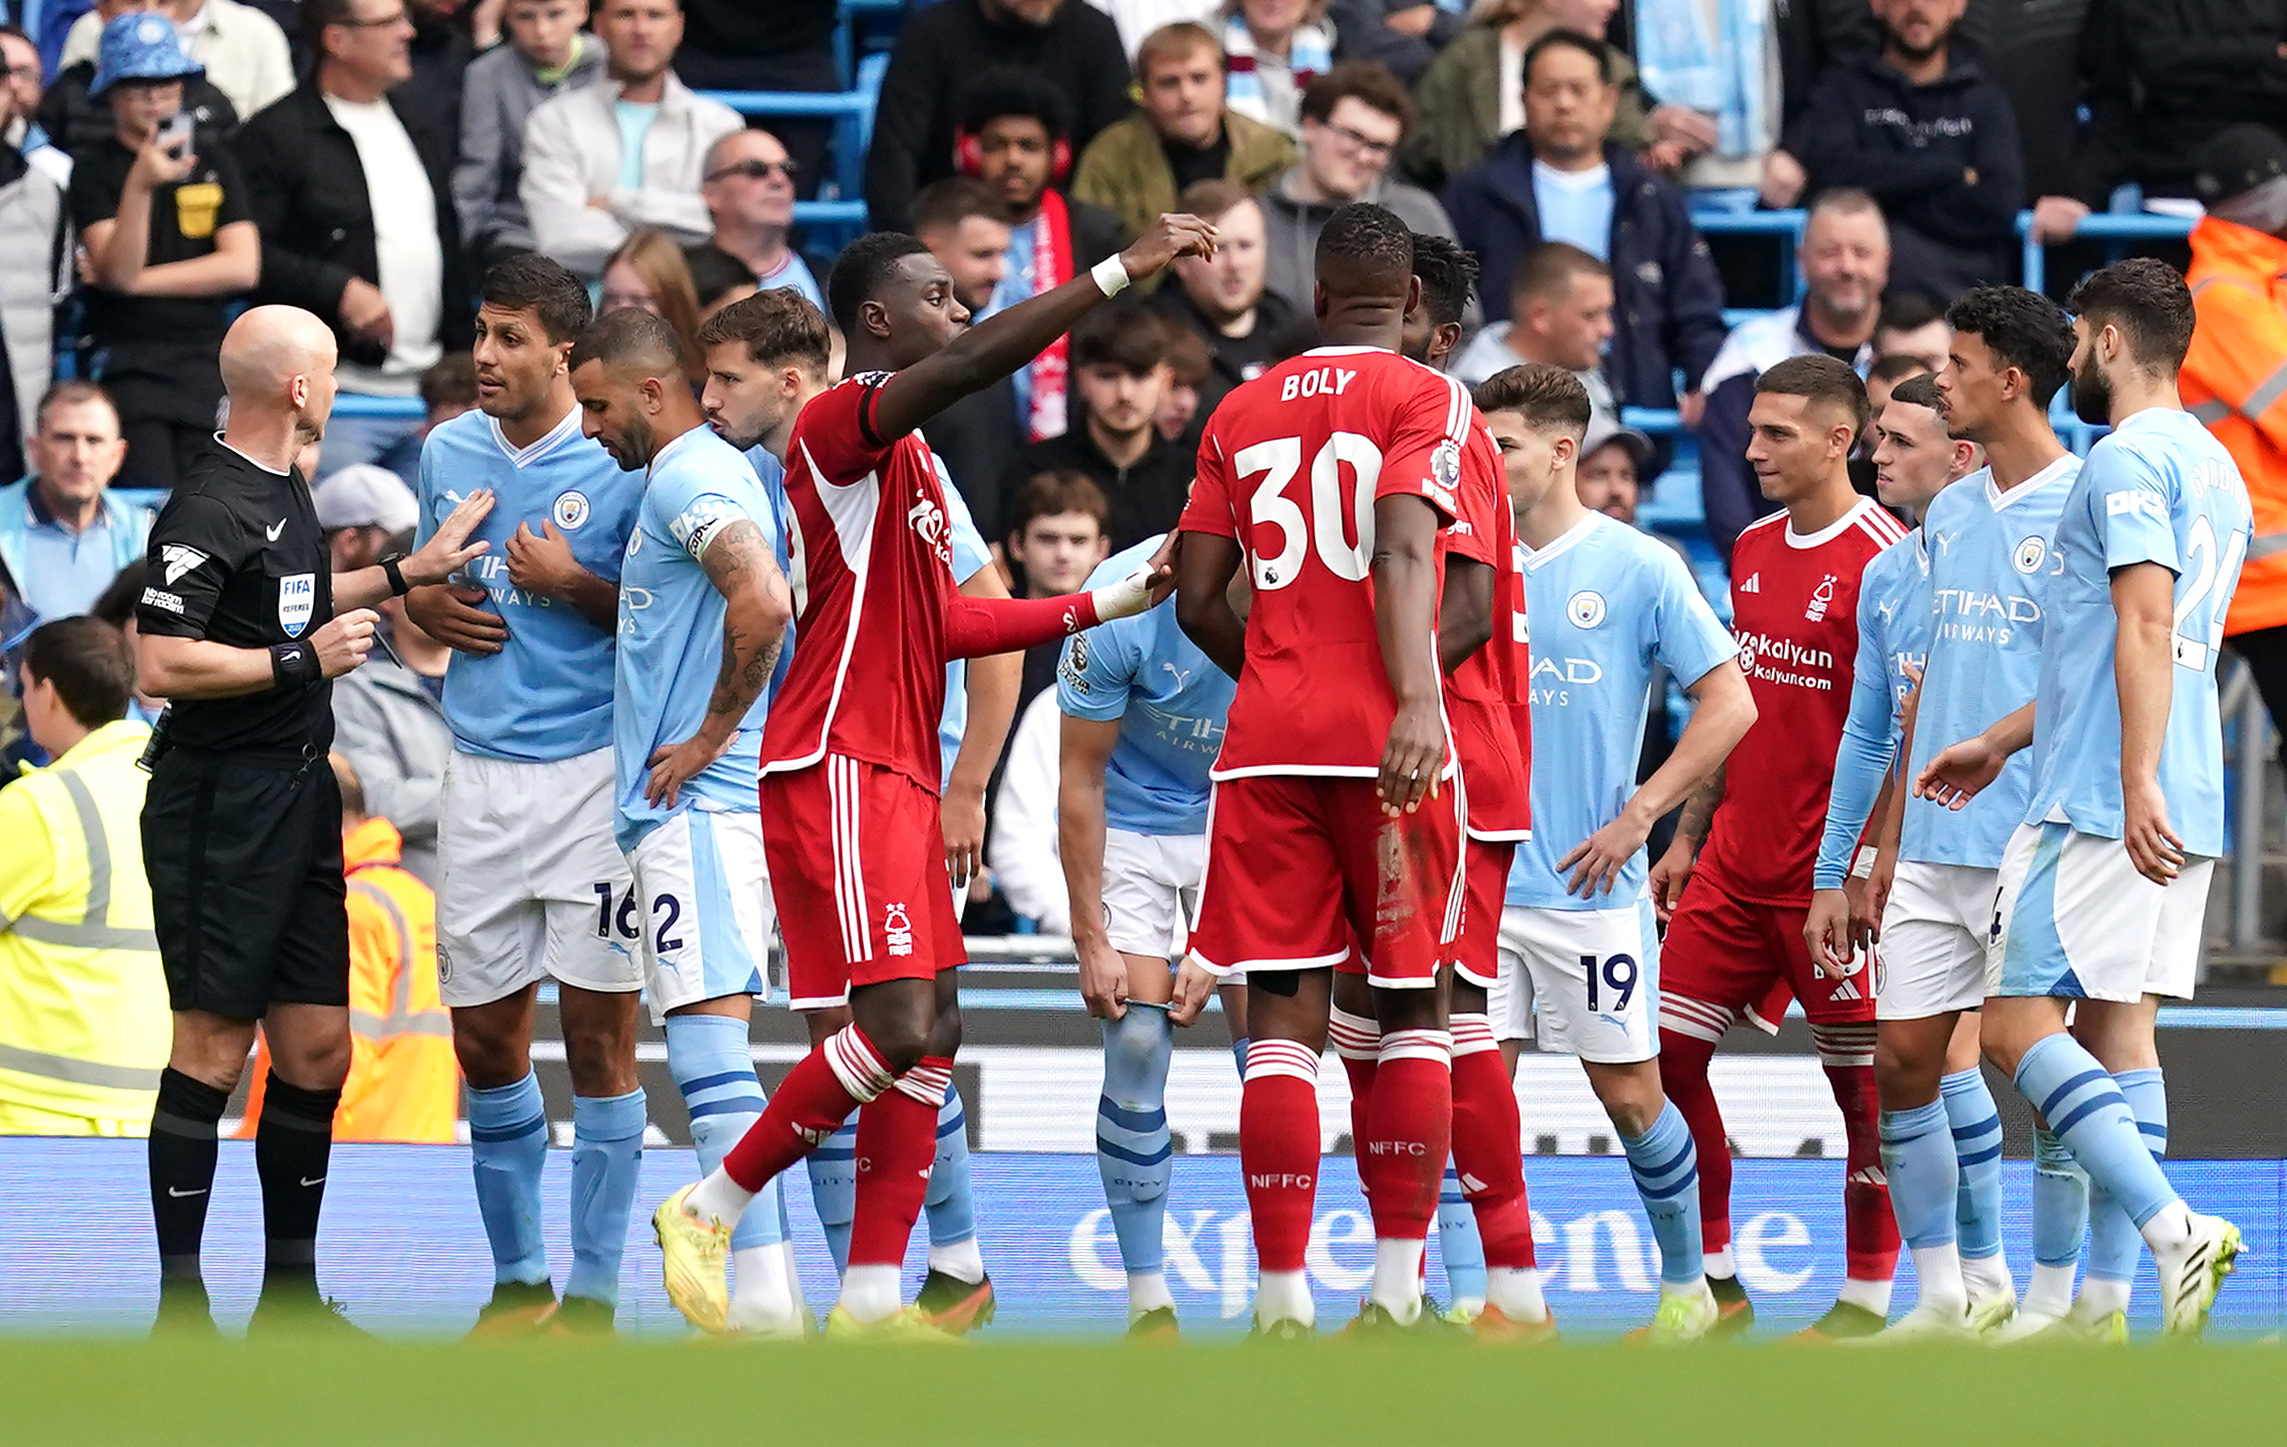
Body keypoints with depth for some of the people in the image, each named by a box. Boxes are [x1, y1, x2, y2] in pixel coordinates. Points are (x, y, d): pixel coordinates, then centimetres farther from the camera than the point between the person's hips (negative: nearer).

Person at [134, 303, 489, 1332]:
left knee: (317, 1048, 9)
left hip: (300, 797, 9)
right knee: (213, 1049, -7)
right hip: (221, 809, -9)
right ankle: (181, 1309, -3)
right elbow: (162, 665, -22)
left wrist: (410, 571, 31)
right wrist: (305, 660, -16)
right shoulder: (210, 509, -16)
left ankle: (289, 1294, 17)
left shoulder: (285, 492, 15)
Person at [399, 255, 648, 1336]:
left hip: (595, 771, -5)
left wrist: (573, 584, -16)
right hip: (481, 774, 5)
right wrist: (428, 608, 2)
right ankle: (517, 1278, 20)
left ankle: (592, 1295, 2)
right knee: (484, 1036, 7)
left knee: (598, 1032, -4)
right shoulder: (447, 452, 10)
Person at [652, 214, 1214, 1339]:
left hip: (897, 774, 10)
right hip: (838, 768, -10)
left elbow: (946, 623, 25)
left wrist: (1109, 604, 25)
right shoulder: (838, 422, -10)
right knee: (897, 1024, -17)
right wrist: (1119, 273, -30)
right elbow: (965, 365, -28)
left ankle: (872, 1298, 7)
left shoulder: (908, 459, 21)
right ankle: (710, 1211, -5)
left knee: (931, 1034, 6)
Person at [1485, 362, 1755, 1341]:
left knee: (1628, 1090, 2)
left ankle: (1685, 1285, 18)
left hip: (1589, 885, -3)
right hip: (1476, 882, 3)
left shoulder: (1639, 567, -3)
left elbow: (1730, 703, -4)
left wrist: (1637, 814, -10)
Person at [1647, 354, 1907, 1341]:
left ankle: (1866, 1300, 9)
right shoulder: (1753, 549, 13)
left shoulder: (1883, 558, -11)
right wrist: (1687, 838, 19)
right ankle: (1713, 1285, 12)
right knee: (1667, 1054, 3)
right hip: (1737, 860, 8)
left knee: (1861, 1082, 1)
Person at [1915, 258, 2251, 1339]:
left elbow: (2145, 625, -22)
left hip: (2099, 804, -9)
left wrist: (2136, 783, -29)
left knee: (2017, 1026, -9)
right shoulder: (2213, 468, 20)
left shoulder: (2127, 460, -10)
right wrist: (2002, 742, 34)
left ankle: (2173, 1227, -24)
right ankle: (2104, 1309, 6)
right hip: (2183, 814, 9)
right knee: (2117, 1033, 8)